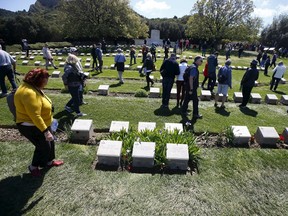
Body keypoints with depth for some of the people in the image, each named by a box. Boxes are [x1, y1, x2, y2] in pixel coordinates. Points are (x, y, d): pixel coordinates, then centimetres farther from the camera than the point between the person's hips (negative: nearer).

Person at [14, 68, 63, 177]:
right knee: (44, 146, 2)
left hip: (42, 124, 10)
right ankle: (34, 166, 25)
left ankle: (50, 161, 40)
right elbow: (35, 116, -33)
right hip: (31, 127, -10)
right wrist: (45, 131, -31)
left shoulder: (33, 88, 3)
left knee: (50, 142, 19)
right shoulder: (29, 93, -31)